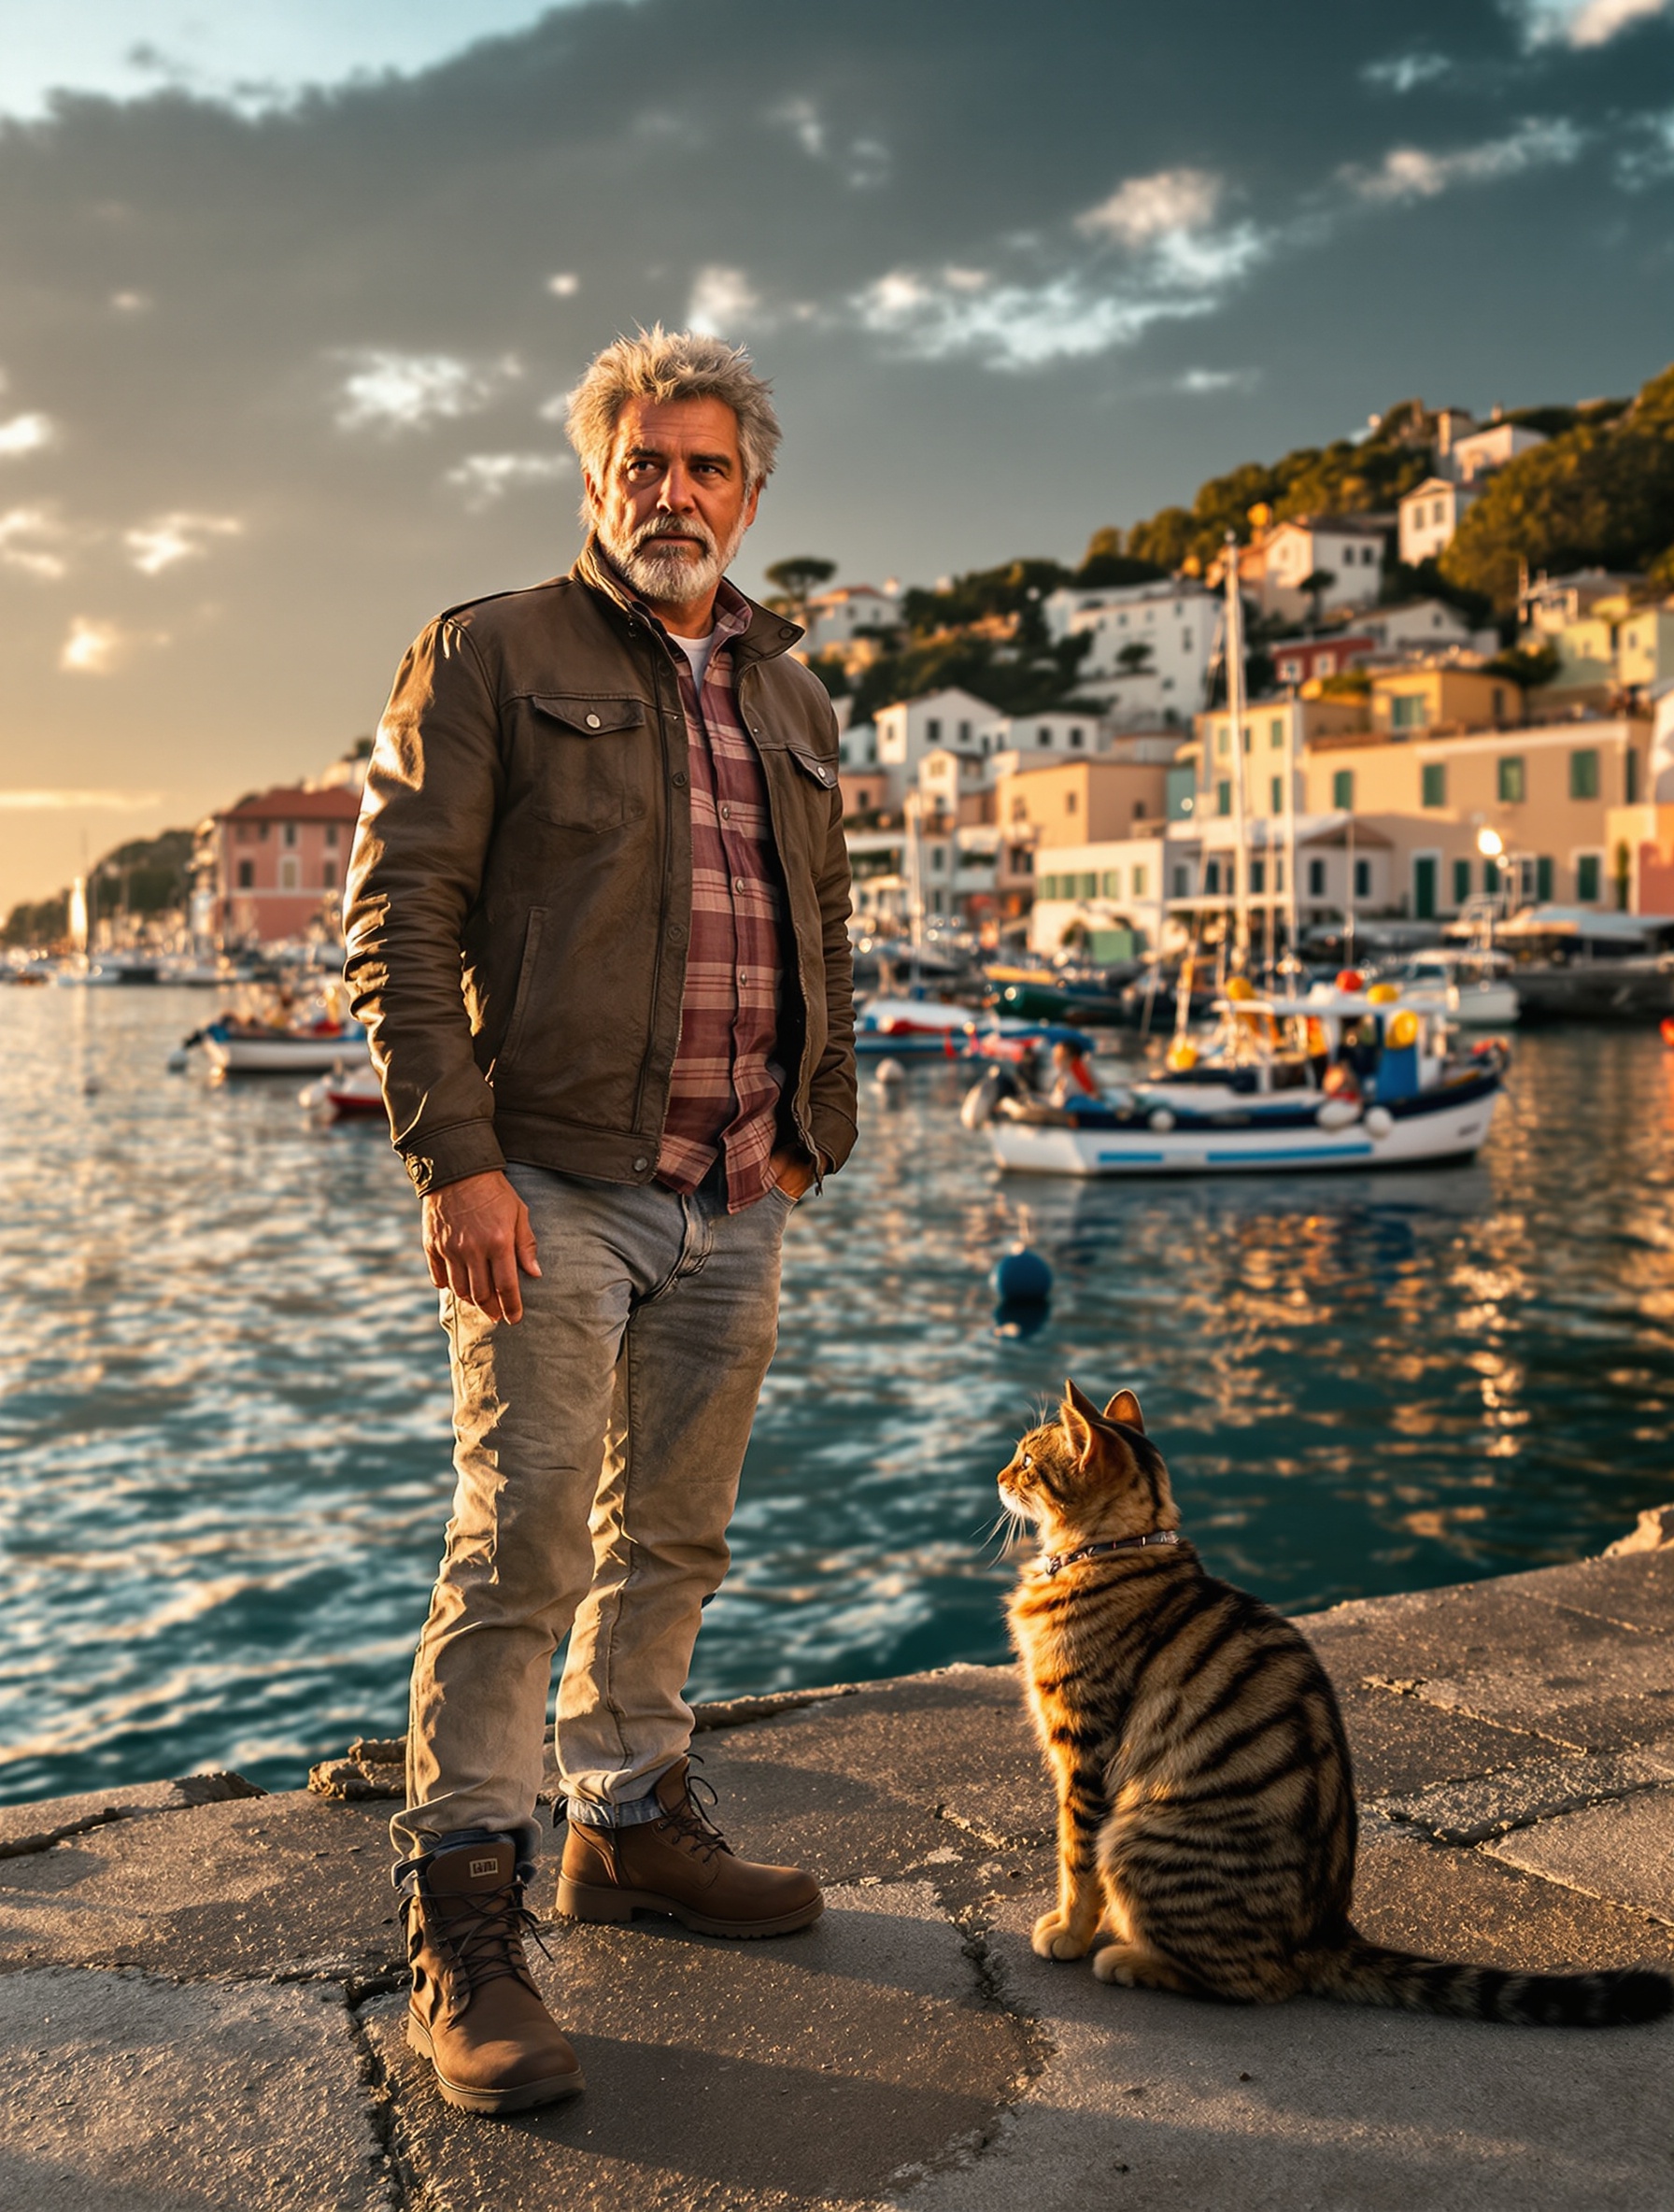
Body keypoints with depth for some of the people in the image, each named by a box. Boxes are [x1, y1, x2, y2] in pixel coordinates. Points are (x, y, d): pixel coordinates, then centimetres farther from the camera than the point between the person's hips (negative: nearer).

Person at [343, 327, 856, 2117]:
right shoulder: (489, 657, 0)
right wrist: (455, 1160, -16)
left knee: (671, 1541, 14)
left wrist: (808, 1135, 15)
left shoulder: (790, 700, 18)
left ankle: (631, 1825, 30)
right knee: (521, 1546, -7)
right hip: (554, 1185, -6)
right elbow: (397, 916, -8)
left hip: (732, 1201, 6)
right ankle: (461, 1935, 2)